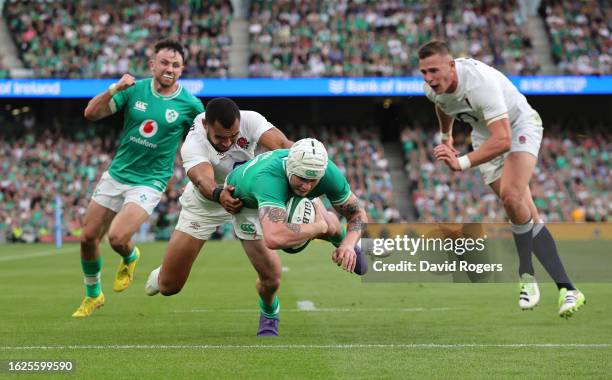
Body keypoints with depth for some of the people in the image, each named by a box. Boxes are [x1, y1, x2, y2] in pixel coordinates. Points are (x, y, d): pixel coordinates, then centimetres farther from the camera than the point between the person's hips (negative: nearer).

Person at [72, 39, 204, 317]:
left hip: (149, 183, -3)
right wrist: (115, 88, -20)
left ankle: (130, 258, 16)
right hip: (116, 175, 4)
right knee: (88, 238, 6)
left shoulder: (189, 104, -7)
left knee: (118, 237, -22)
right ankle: (93, 295, 31)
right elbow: (91, 113, -6)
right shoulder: (135, 89, -2)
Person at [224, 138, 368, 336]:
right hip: (247, 201, -4)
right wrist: (318, 227, -53)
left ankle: (341, 241, 39)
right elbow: (275, 239, -69)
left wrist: (349, 244, -40)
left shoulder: (329, 173, -36)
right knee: (270, 278, -5)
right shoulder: (269, 178, -53)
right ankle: (269, 315, 33)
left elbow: (358, 213, -19)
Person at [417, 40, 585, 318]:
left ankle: (526, 278, -15)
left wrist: (462, 163, -56)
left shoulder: (479, 81, -38)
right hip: (485, 136, 7)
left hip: (519, 126, -7)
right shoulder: (432, 87, -15)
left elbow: (502, 140, -46)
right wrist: (445, 136, 30)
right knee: (526, 218, -2)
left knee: (510, 195, -30)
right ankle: (566, 289, 0)